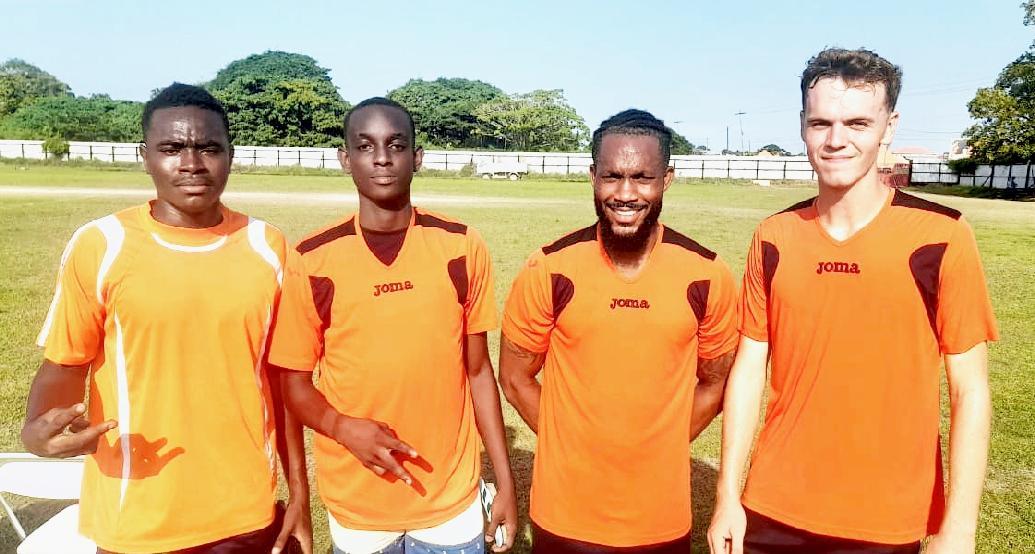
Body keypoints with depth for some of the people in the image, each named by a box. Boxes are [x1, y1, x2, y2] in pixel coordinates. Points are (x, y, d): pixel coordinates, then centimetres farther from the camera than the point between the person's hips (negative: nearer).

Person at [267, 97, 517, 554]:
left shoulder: (462, 248, -5)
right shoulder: (313, 261, -8)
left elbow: (477, 370, 1)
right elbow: (294, 383, 0)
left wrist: (504, 481, 1)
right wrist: (344, 428, -20)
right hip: (356, 506, 0)